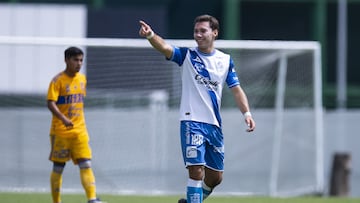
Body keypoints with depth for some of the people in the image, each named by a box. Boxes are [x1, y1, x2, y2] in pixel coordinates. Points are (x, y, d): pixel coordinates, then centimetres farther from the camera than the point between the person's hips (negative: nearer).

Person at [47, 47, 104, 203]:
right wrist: (63, 119, -34)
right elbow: (51, 103, -19)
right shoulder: (58, 80, -9)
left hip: (79, 131, 4)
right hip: (60, 130, -4)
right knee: (58, 167, 4)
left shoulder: (82, 79, 9)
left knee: (86, 165, -9)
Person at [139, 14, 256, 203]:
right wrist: (150, 35, -40)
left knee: (215, 177, 10)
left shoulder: (225, 60, 9)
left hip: (214, 124, 4)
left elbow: (236, 89, 9)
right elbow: (165, 47, -19)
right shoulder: (187, 55, -1)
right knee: (196, 171, -16)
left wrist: (247, 113, -6)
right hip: (191, 122, -4)